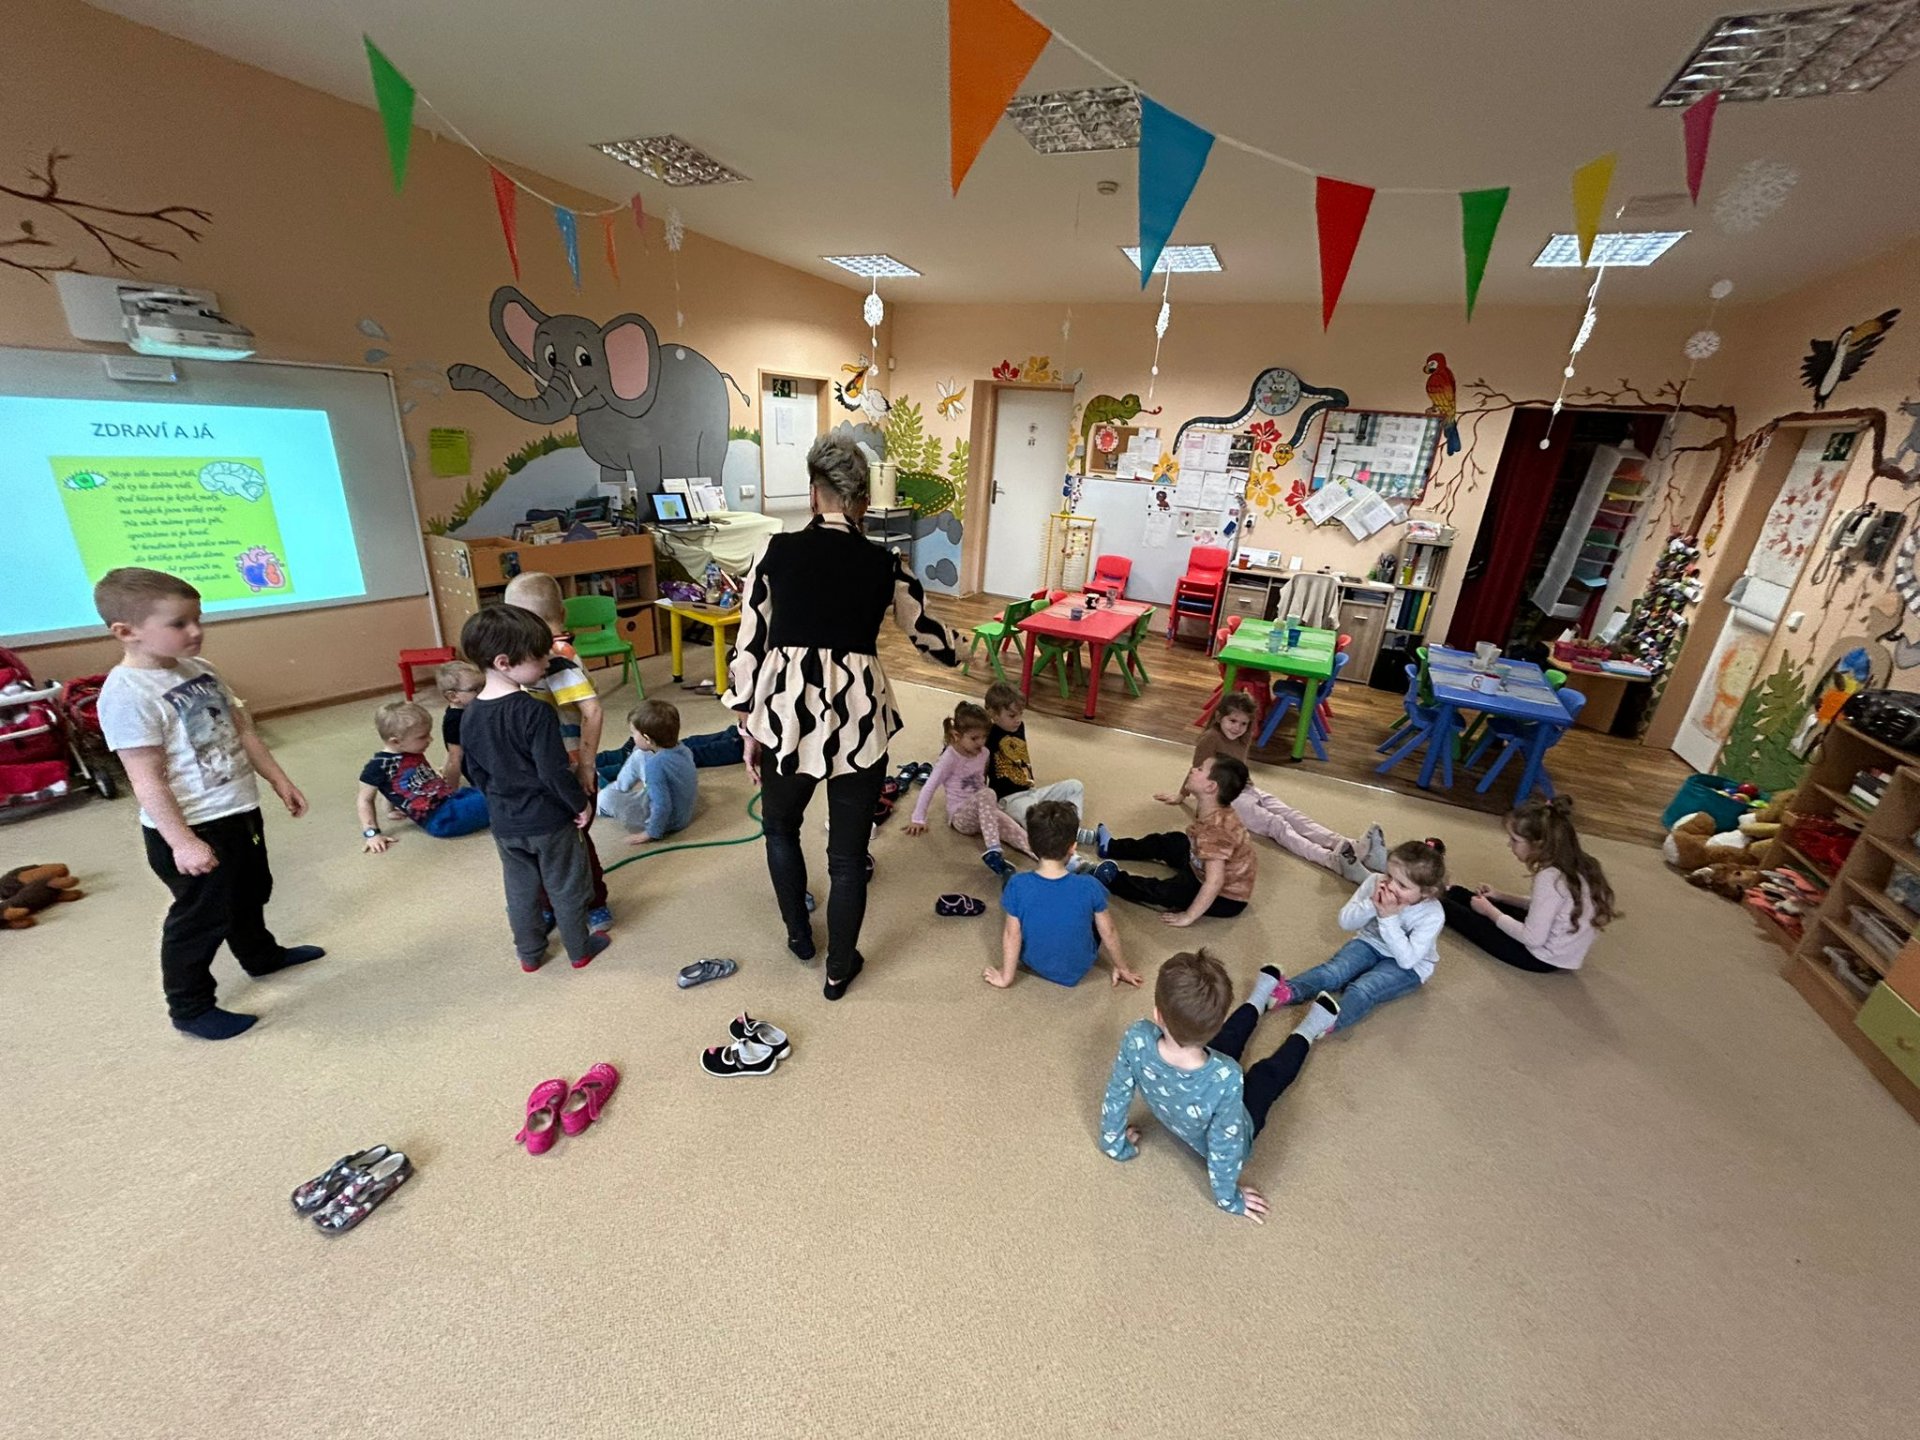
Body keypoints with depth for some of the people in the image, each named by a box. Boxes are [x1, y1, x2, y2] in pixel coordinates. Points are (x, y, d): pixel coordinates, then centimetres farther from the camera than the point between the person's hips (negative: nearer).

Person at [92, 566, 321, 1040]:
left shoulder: (200, 669, 2)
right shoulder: (126, 693, -21)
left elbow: (242, 730, 11)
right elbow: (148, 780, -22)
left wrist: (280, 781, 12)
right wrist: (181, 842, -23)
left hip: (240, 811, 8)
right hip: (191, 826, -8)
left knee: (250, 893, 26)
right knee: (201, 915, 6)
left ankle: (261, 954, 48)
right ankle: (190, 1007, 24)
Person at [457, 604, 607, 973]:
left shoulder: (471, 715, -2)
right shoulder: (536, 712, -25)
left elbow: (475, 771, 8)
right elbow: (555, 771, -25)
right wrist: (581, 804, -10)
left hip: (504, 823, 6)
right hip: (549, 820, -6)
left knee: (520, 890, 21)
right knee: (566, 888, 12)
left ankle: (529, 953, 36)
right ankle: (579, 949, 28)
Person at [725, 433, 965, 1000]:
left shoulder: (776, 552, 1)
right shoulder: (885, 564, 2)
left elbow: (750, 644, 1)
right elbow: (927, 634, 13)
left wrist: (749, 726, 11)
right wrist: (964, 649, 36)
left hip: (787, 712, 0)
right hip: (859, 718, 0)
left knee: (780, 826, 28)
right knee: (849, 853, 15)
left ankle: (798, 935, 45)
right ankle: (840, 968, 32)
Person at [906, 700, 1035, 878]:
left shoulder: (983, 753, 3)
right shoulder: (950, 757, -15)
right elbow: (929, 787, -14)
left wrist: (992, 806, 10)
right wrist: (918, 819, -13)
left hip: (983, 812, 6)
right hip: (961, 815, -6)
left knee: (1013, 828, -25)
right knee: (986, 795, -38)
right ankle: (993, 853, -51)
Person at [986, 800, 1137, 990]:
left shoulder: (1018, 886, -28)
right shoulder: (1089, 887, -27)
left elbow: (1011, 935, -17)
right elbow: (1108, 933, -13)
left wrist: (1006, 976, -2)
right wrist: (1121, 967, 5)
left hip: (1034, 963, 1)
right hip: (1078, 967, 0)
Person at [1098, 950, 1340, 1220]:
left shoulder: (1136, 1039, -38)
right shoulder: (1225, 1078, -46)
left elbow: (1116, 1096, -20)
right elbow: (1224, 1147, -29)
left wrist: (1114, 1144, 0)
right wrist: (1228, 1199, -8)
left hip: (1175, 1121, 3)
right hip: (1225, 1138, -3)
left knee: (1227, 1041, 25)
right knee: (1268, 1072, 22)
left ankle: (1259, 1002, 52)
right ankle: (1306, 1035, 50)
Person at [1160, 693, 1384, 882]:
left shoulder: (1243, 738, 9)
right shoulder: (1210, 738, -16)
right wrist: (1181, 796, -2)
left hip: (1250, 790, 8)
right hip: (1227, 798, -8)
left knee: (1295, 817, -13)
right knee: (1277, 825, -26)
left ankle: (1353, 848, -30)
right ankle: (1334, 859, -44)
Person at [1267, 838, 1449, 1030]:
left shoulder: (1432, 916, -25)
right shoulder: (1375, 882, -17)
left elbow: (1407, 959, -28)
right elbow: (1345, 921, -11)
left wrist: (1389, 918, -36)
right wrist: (1371, 905, -30)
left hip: (1407, 966, -3)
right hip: (1370, 943, 3)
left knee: (1363, 989, -30)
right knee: (1334, 970, -25)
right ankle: (1289, 991, -41)